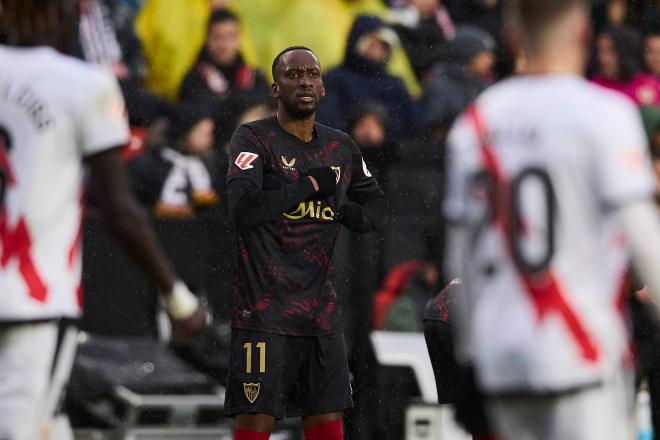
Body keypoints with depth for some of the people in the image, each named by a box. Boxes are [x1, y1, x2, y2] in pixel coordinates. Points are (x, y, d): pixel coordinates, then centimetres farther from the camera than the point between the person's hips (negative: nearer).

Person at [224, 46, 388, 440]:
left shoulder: (342, 148, 13)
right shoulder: (254, 139, -6)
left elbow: (378, 205, 27)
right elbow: (243, 207, -23)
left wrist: (356, 214, 4)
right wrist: (311, 185, -17)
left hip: (323, 313, 6)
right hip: (265, 311, -6)